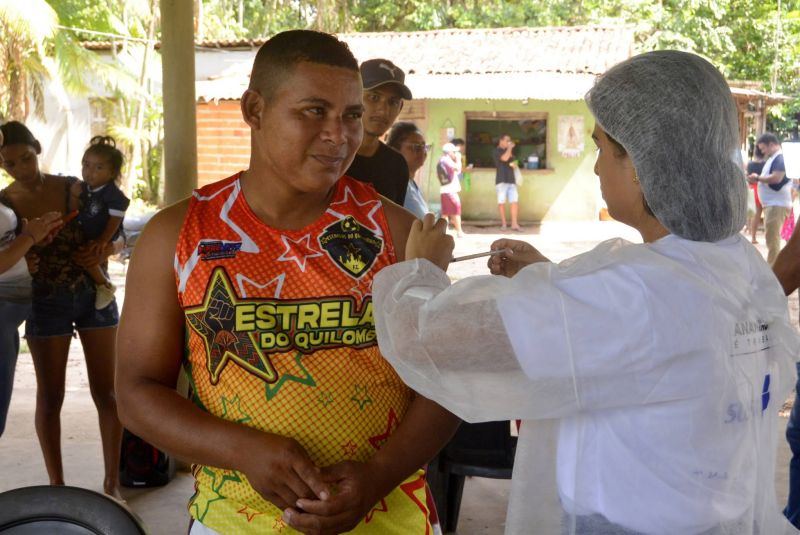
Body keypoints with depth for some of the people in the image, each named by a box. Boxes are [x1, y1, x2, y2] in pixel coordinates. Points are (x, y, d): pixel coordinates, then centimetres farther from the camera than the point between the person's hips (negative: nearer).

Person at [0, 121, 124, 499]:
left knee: (107, 391, 5)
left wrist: (103, 252, -19)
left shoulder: (73, 188, -6)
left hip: (94, 294, 1)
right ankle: (56, 485, 21)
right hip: (46, 303, 0)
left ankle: (112, 482, 16)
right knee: (50, 396, 7)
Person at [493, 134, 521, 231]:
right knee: (501, 202, -2)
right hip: (501, 180, -6)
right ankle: (503, 223, 6)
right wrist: (510, 148, -8)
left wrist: (514, 163, 7)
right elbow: (505, 158, -21)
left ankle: (514, 224, -1)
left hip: (511, 180, 6)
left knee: (515, 201, -3)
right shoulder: (496, 151, -3)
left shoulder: (509, 151, 19)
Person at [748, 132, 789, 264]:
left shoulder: (780, 158, -13)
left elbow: (776, 178, -25)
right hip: (771, 203, 11)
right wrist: (757, 180, 7)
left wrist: (758, 177, -12)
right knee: (771, 237, 14)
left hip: (777, 204, -11)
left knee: (772, 238, -10)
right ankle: (772, 266, 21)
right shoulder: (773, 158, 19)